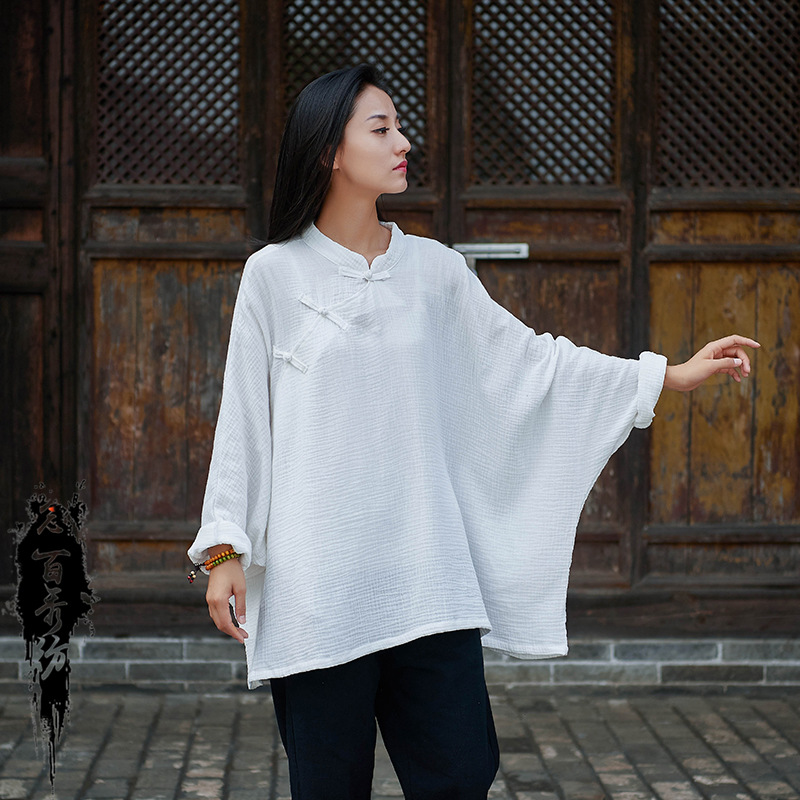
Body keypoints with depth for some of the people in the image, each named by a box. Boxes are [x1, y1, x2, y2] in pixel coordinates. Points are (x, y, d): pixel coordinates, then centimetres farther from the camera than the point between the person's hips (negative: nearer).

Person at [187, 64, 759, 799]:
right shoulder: (275, 275, 0)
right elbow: (243, 417, 2)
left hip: (424, 577, 3)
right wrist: (224, 548, -3)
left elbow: (527, 360, 13)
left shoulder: (434, 271, 9)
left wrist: (668, 376, 10)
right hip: (315, 584, -3)